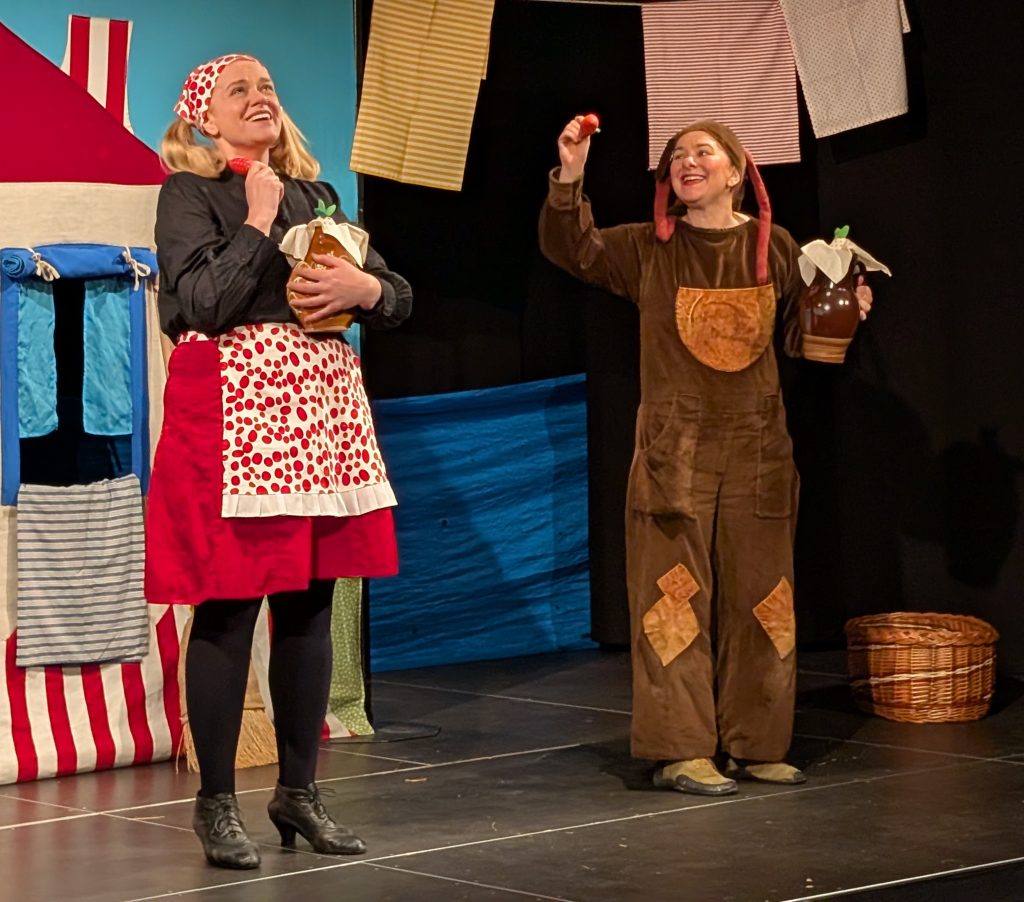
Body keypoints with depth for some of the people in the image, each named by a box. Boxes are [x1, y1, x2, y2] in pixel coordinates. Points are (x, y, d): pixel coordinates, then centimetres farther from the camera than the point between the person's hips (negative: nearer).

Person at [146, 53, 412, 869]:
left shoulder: (315, 195, 17)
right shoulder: (188, 194, 0)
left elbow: (400, 296, 16)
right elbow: (201, 303, -15)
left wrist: (363, 287, -5)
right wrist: (259, 220, -10)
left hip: (321, 411, 6)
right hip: (231, 413, -6)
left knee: (309, 605, 8)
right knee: (228, 609, -4)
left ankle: (299, 791, 18)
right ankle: (218, 803, 5)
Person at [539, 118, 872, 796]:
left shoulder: (774, 248, 6)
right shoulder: (648, 249, 3)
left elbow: (800, 337, 13)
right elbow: (572, 250, -7)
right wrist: (570, 177, -20)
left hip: (756, 448, 2)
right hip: (675, 450, -2)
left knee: (757, 597, 6)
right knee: (675, 594, -5)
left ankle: (754, 745, 16)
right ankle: (680, 751, -1)